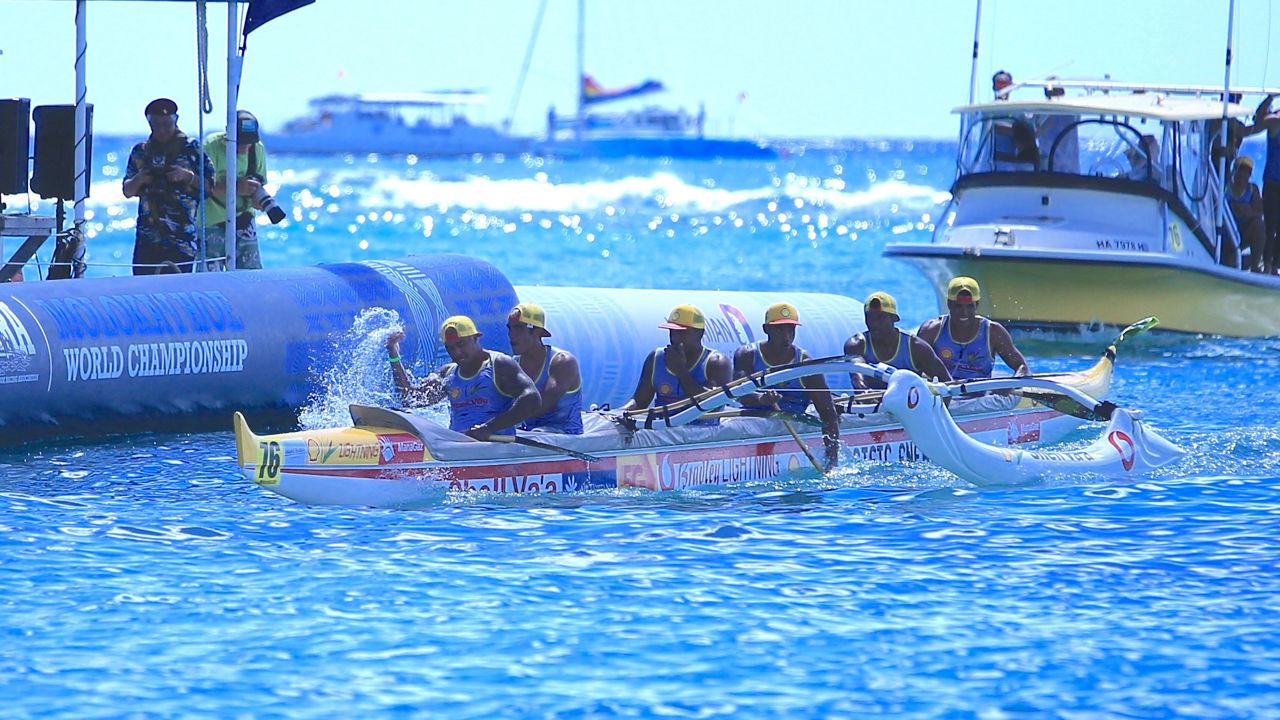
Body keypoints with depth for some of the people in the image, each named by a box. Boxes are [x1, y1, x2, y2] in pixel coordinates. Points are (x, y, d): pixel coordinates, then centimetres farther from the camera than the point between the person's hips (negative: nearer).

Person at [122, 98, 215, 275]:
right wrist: (139, 180, -3)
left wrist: (187, 176, -12)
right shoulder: (140, 152, 15)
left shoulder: (191, 149, 6)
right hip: (148, 235, 3)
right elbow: (127, 191, 18)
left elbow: (210, 186, 5)